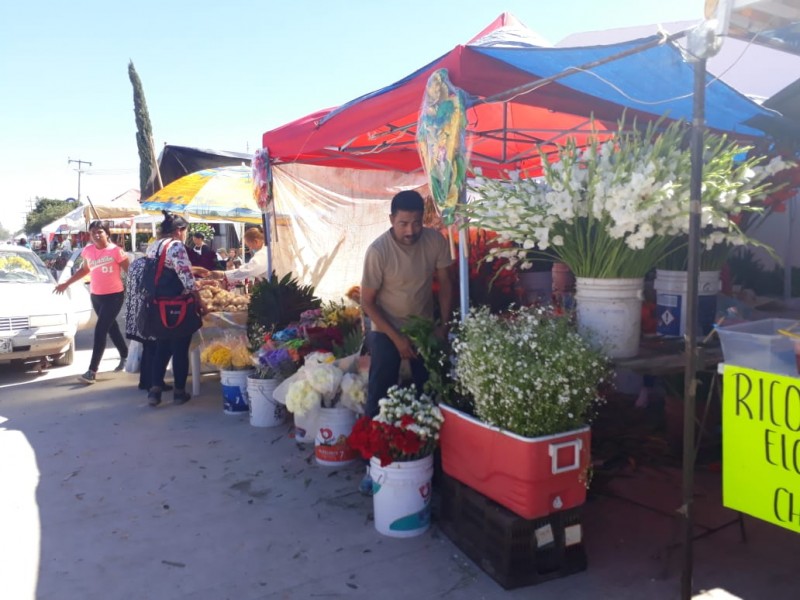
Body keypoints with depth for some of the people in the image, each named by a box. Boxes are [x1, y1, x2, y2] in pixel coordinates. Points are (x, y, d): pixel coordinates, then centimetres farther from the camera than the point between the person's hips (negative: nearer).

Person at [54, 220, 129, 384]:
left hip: (114, 295, -6)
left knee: (100, 331, -10)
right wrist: (66, 283, 19)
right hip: (96, 296, 6)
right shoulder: (88, 250, 4)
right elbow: (85, 270, 19)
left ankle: (92, 370, -8)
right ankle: (125, 356, 36)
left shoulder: (116, 250, -13)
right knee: (111, 328, 17)